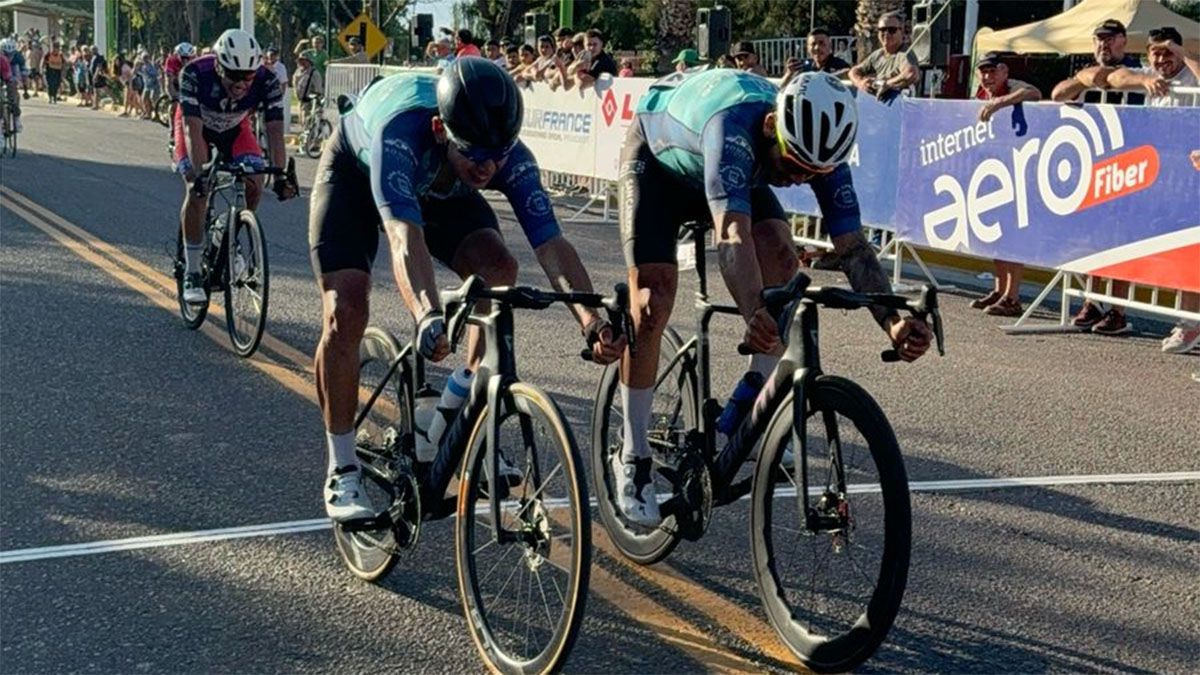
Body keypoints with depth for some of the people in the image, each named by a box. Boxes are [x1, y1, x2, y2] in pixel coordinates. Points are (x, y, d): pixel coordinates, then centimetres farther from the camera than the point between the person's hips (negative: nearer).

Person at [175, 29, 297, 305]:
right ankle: (191, 272, -11)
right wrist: (200, 174, -53)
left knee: (254, 185, -19)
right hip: (196, 125, -2)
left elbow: (275, 131, -33)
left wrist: (281, 176, -44)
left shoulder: (267, 81, -32)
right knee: (197, 190, -22)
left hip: (235, 127, 2)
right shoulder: (195, 74, -38)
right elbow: (193, 130, -41)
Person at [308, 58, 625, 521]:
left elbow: (552, 243, -41)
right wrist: (428, 318, -74)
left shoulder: (510, 158, -33)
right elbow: (405, 237, -57)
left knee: (498, 269, -21)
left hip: (436, 187, 3)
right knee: (344, 313, -18)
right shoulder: (400, 133, -45)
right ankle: (342, 472, -3)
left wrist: (591, 321, -57)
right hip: (356, 173, -3)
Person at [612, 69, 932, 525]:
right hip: (658, 159, -5)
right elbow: (733, 233, -56)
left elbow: (852, 245, -30)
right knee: (652, 306, -16)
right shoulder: (734, 127, -45)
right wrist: (754, 313, -71)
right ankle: (632, 460, -1)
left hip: (742, 172, 5)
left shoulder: (819, 148, -28)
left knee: (782, 263, -19)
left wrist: (893, 321, -44)